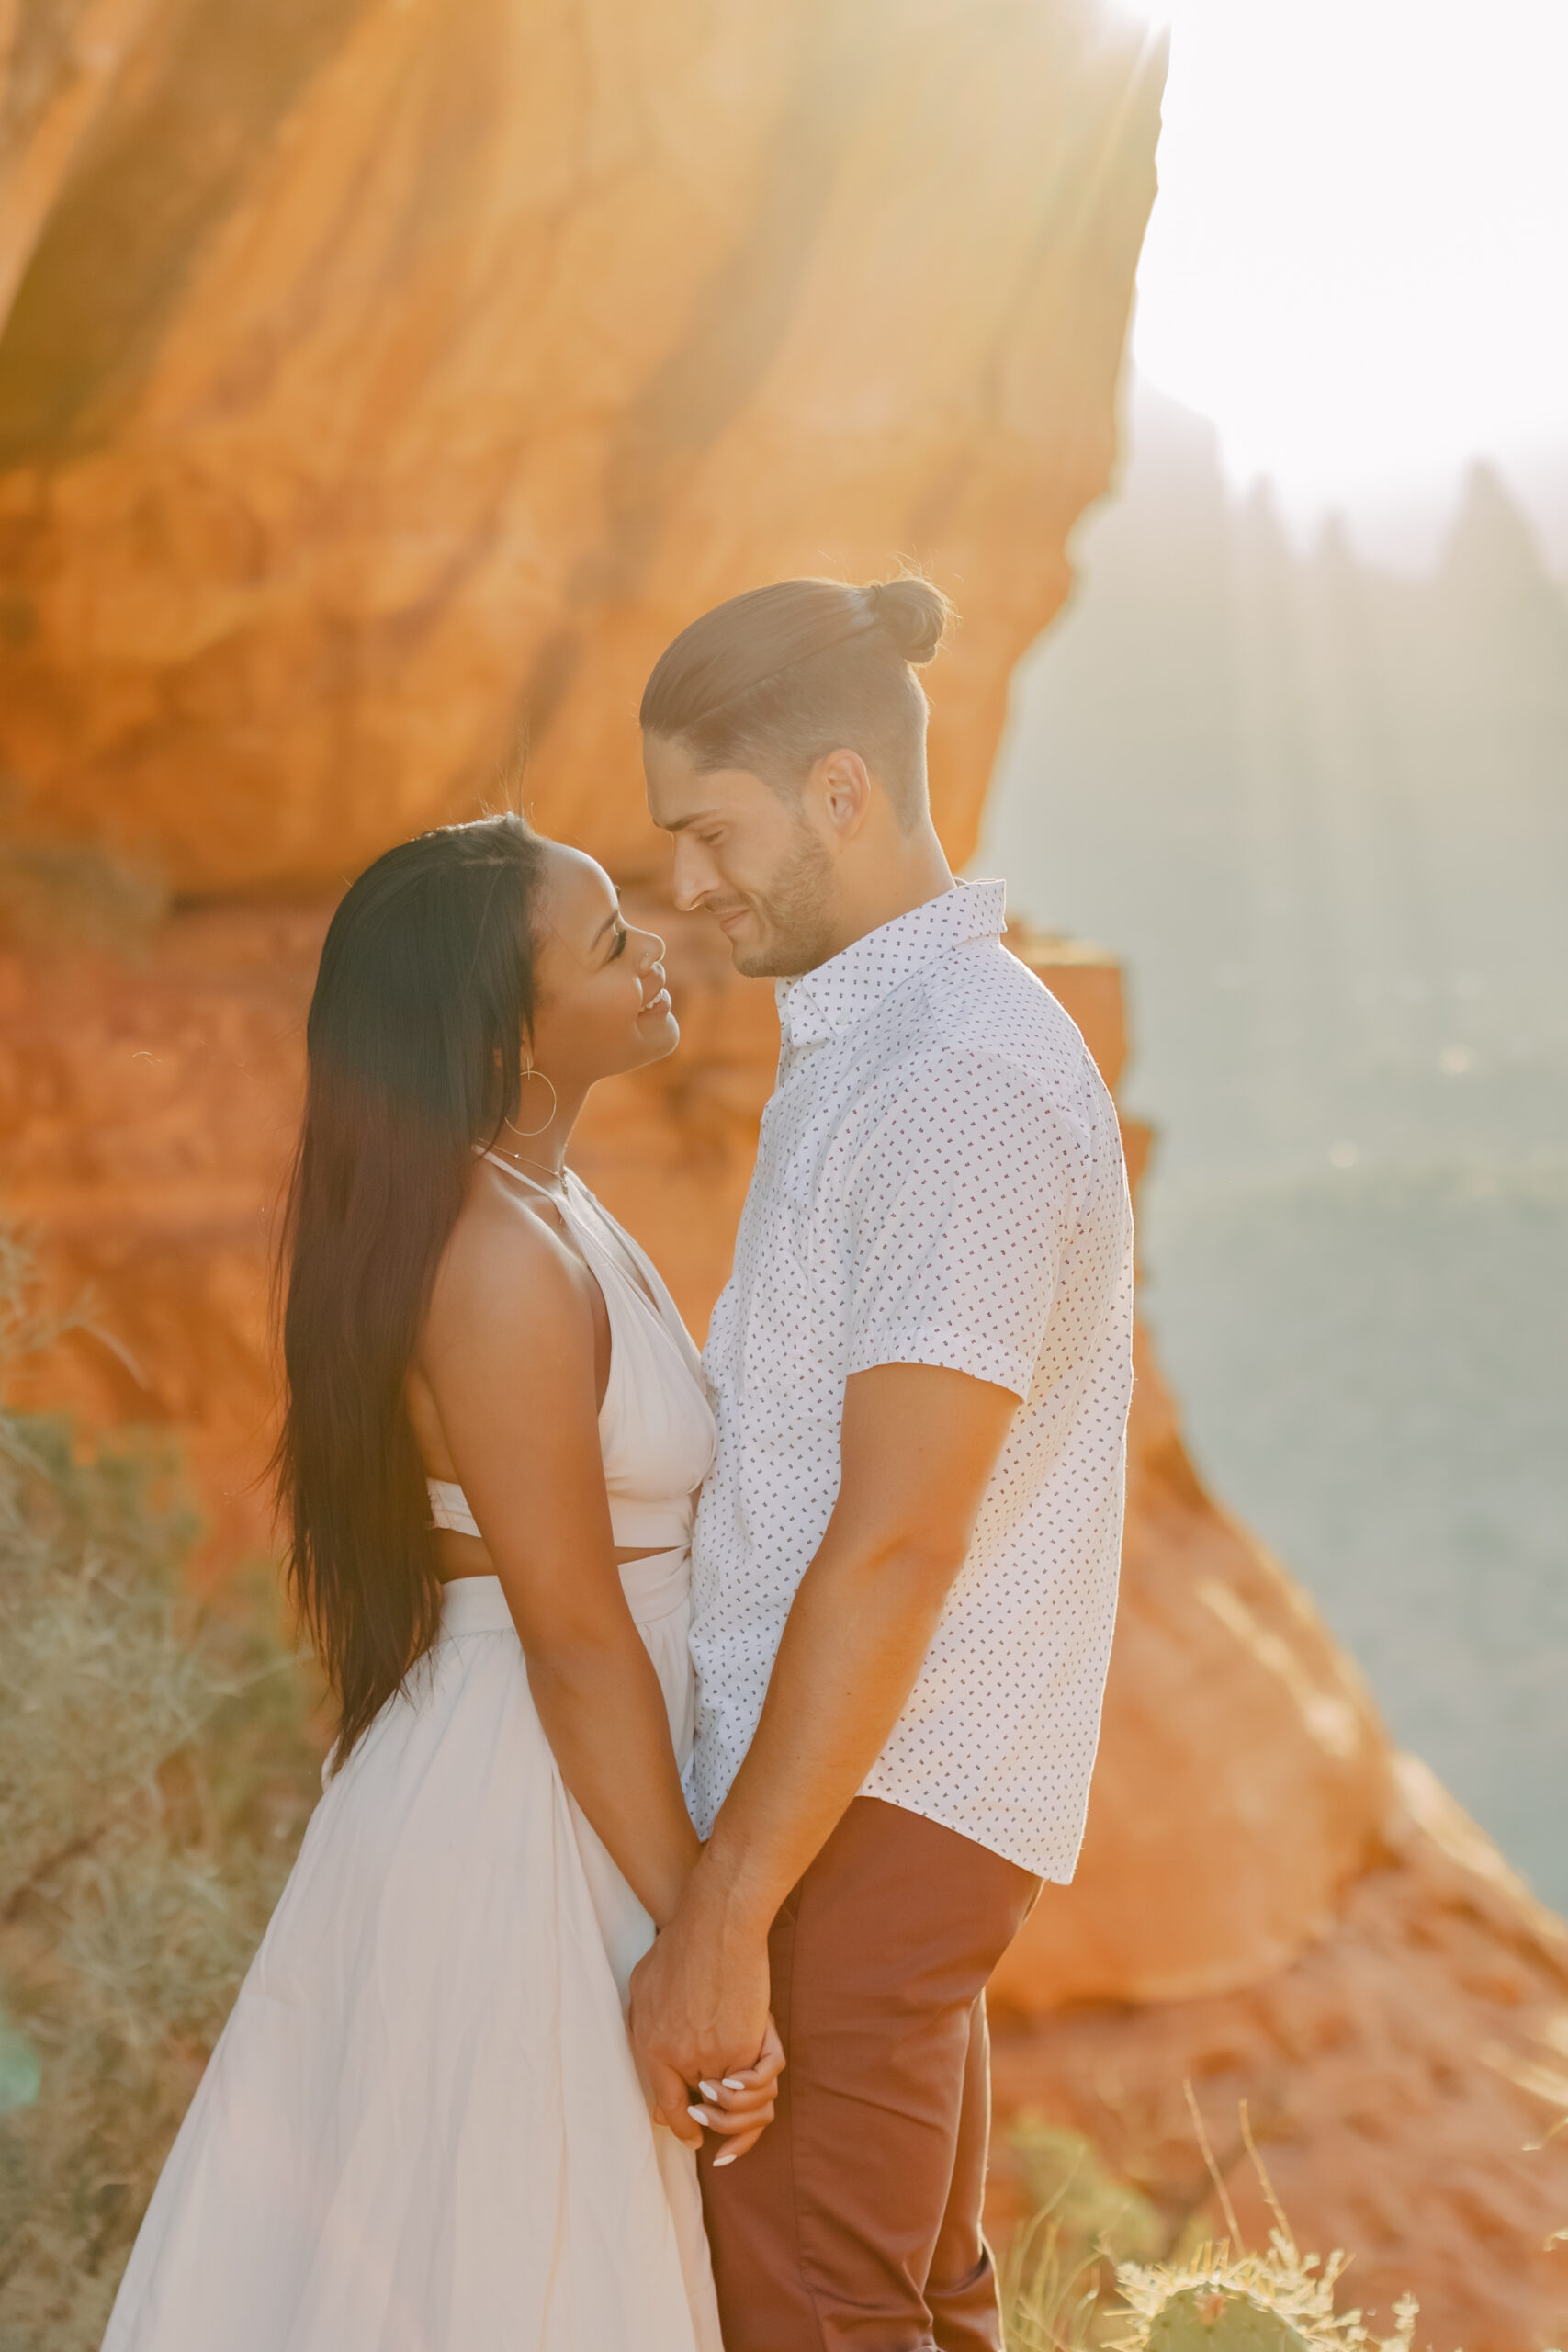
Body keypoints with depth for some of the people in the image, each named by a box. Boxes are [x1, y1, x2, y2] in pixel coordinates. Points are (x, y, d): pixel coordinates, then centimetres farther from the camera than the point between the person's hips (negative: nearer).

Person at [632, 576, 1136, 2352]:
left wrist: (722, 1920, -21)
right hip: (864, 1781, 10)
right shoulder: (874, 1043, 12)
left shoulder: (962, 1082, -21)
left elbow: (894, 1549, -24)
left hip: (874, 1806, -10)